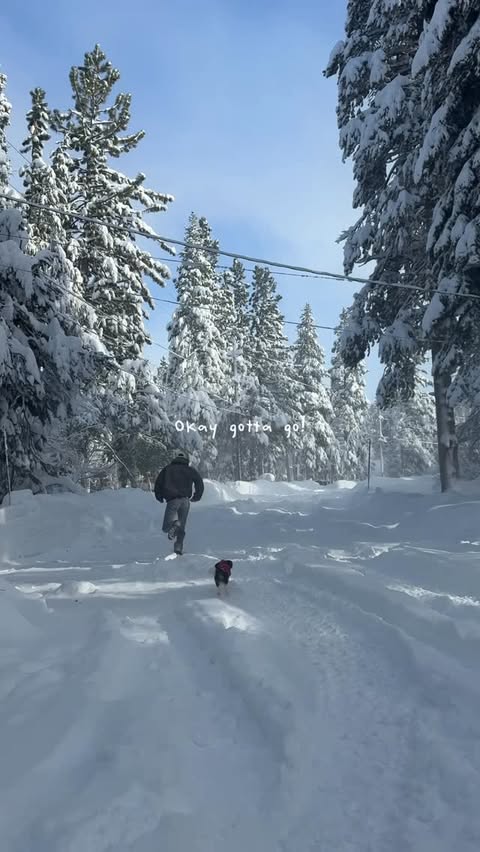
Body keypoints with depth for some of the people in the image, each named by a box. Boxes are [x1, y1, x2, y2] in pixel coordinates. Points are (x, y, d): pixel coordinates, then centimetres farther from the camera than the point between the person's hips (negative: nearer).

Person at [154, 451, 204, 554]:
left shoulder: (167, 469, 15)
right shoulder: (190, 470, 14)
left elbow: (158, 482, 8)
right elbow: (199, 482, 5)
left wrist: (159, 497, 17)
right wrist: (196, 497, 16)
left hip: (172, 500, -1)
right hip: (185, 500, 1)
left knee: (165, 528, -2)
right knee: (181, 527, 12)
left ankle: (174, 524, -34)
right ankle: (178, 548, 0)